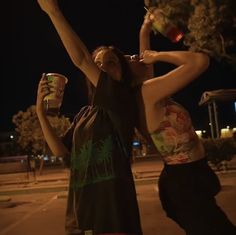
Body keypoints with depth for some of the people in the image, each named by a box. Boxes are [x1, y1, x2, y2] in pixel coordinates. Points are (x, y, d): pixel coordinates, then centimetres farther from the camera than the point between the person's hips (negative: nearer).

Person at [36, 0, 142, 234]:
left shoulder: (123, 101, -7)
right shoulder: (85, 113, 13)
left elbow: (81, 60, -18)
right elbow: (60, 151, 7)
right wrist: (40, 110, 0)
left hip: (113, 202, -6)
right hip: (81, 204, 7)